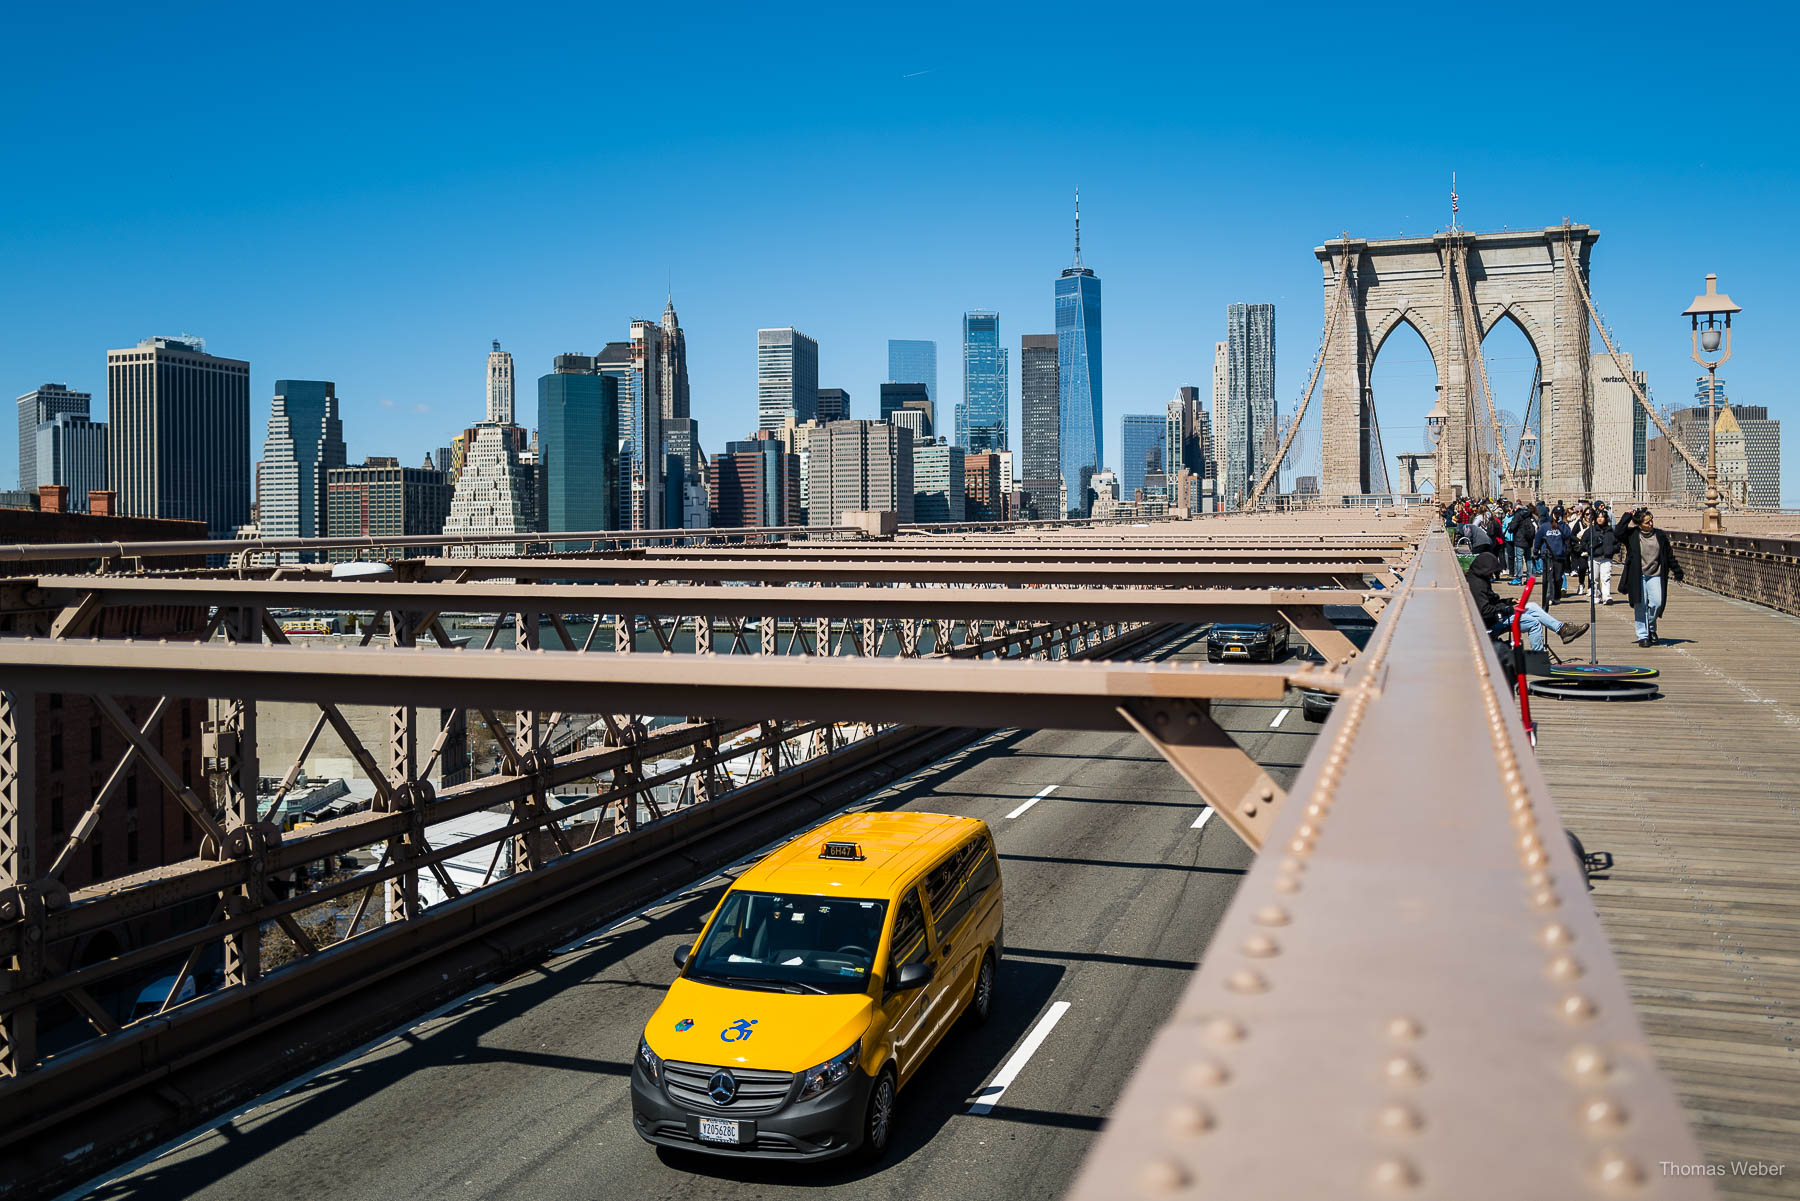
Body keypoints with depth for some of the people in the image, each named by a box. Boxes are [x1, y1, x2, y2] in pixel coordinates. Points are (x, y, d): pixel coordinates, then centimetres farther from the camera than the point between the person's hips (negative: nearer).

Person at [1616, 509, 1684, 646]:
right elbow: (1619, 533, -18)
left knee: (1657, 602, -11)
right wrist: (1627, 517, -13)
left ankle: (1651, 629, 15)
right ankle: (1643, 636, 7)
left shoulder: (1660, 536, 7)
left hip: (1655, 576, 2)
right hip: (1638, 577, -2)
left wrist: (1679, 573, 17)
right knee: (1640, 606, -1)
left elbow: (1669, 557, 14)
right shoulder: (1633, 535, 0)